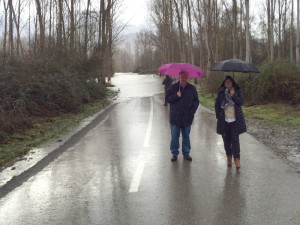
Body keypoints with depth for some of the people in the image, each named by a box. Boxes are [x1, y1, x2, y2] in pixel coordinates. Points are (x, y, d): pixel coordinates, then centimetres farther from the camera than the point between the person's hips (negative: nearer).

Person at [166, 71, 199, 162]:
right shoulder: (173, 87, 2)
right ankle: (174, 153, 15)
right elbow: (167, 99, -2)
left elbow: (196, 101, 12)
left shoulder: (192, 88, 7)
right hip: (175, 117, -1)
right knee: (174, 136, 3)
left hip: (187, 117, 1)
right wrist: (176, 95, -18)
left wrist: (192, 110, -4)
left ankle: (186, 153, 21)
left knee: (186, 136, 10)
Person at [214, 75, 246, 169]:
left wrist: (233, 95, -18)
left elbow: (241, 102, -7)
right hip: (224, 120, 2)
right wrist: (218, 116, 3)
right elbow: (217, 105, 11)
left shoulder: (237, 91, 3)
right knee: (226, 140, 7)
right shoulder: (221, 92, 6)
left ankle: (236, 158, -2)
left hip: (235, 120, -2)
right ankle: (229, 157, 20)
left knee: (235, 139, -6)